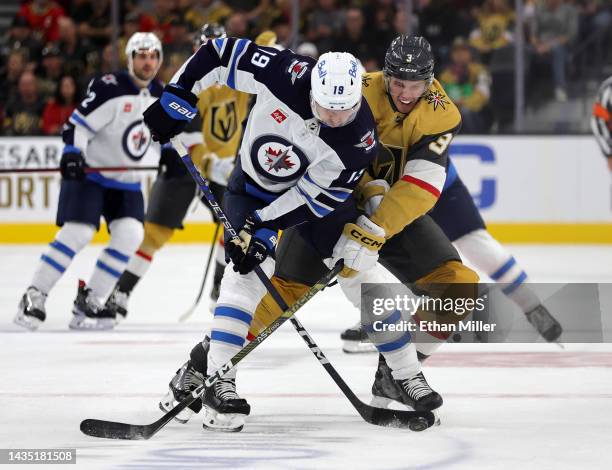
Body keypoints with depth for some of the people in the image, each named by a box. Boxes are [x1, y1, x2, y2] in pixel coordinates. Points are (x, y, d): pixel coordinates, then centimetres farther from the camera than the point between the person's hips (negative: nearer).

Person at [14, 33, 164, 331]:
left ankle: (88, 300, -5)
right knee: (77, 234, -18)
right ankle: (34, 296, -8)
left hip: (127, 181, 6)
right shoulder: (109, 88, -17)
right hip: (88, 172, -6)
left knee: (130, 235, -12)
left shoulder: (160, 97, 5)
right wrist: (72, 153, -34)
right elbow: (78, 124, -20)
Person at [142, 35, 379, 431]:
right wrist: (174, 102, -20)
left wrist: (263, 226, -30)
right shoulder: (284, 73, -33)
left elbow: (316, 197, -26)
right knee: (251, 270, -21)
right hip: (255, 186, -2)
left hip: (319, 189, 2)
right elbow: (220, 53, -21)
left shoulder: (361, 139, -30)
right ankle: (218, 381, -23)